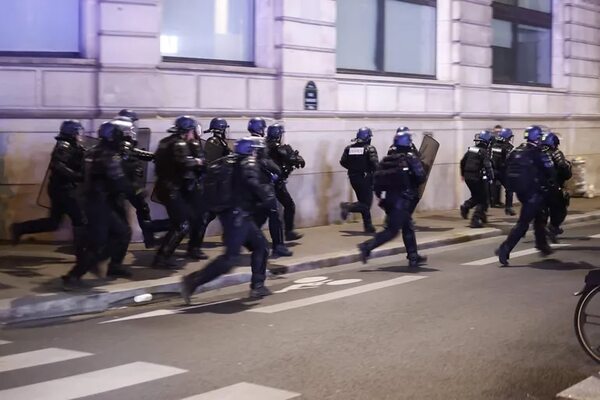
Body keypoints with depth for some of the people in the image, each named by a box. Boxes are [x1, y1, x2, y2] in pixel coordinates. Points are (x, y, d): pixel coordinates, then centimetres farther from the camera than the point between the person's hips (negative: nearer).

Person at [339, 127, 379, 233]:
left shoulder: (349, 148, 4)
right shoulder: (370, 149, -10)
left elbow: (343, 162, 2)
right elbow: (374, 164, -20)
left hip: (353, 179, 6)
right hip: (365, 179, -6)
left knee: (364, 202, 16)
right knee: (366, 204, -2)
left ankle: (368, 226, 16)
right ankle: (348, 206, -26)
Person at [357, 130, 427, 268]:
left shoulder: (386, 160, 8)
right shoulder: (411, 158, -8)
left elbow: (377, 178, 4)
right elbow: (421, 177, -13)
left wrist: (380, 194, 12)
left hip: (389, 199, 7)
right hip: (403, 201, -7)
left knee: (408, 228, 18)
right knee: (392, 230, -4)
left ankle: (413, 257, 23)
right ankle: (367, 247, -18)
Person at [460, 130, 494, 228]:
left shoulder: (470, 149, 8)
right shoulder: (484, 152, -13)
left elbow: (462, 162, 16)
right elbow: (487, 166, -23)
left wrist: (463, 174, 27)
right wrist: (491, 177, -16)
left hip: (468, 177, 7)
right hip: (478, 178, -7)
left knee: (476, 196, 26)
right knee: (482, 200, 5)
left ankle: (465, 206, 3)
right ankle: (475, 220, -1)